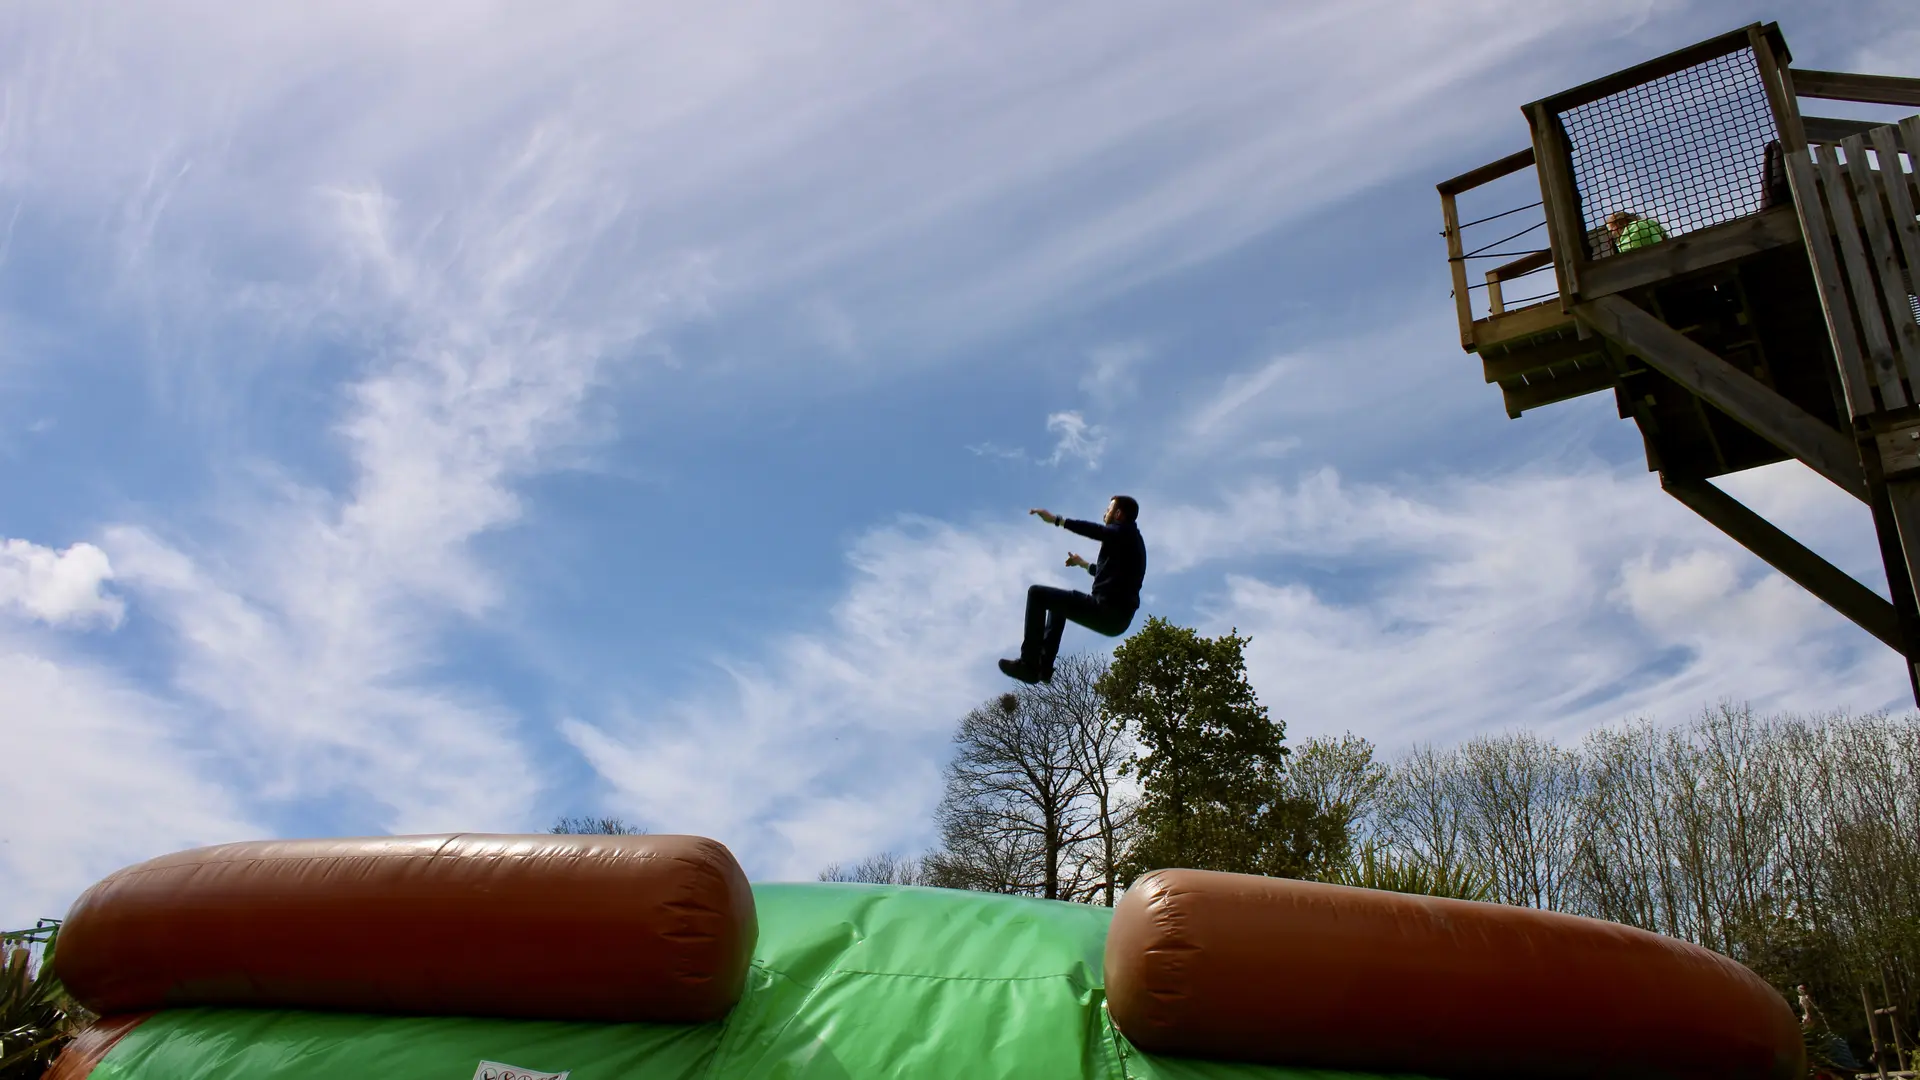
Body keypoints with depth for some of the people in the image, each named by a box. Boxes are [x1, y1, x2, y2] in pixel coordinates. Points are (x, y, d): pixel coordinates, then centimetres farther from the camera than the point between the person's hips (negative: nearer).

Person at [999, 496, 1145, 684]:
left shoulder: (1123, 532, -3)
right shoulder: (1130, 539, 25)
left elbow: (1096, 531, -25)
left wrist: (1057, 520, -30)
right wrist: (1082, 563, 51)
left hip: (1107, 610, -10)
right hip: (1118, 617, 10)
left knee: (1038, 594, -6)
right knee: (1058, 601, 32)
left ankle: (1029, 664, -14)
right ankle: (1044, 666, 22)